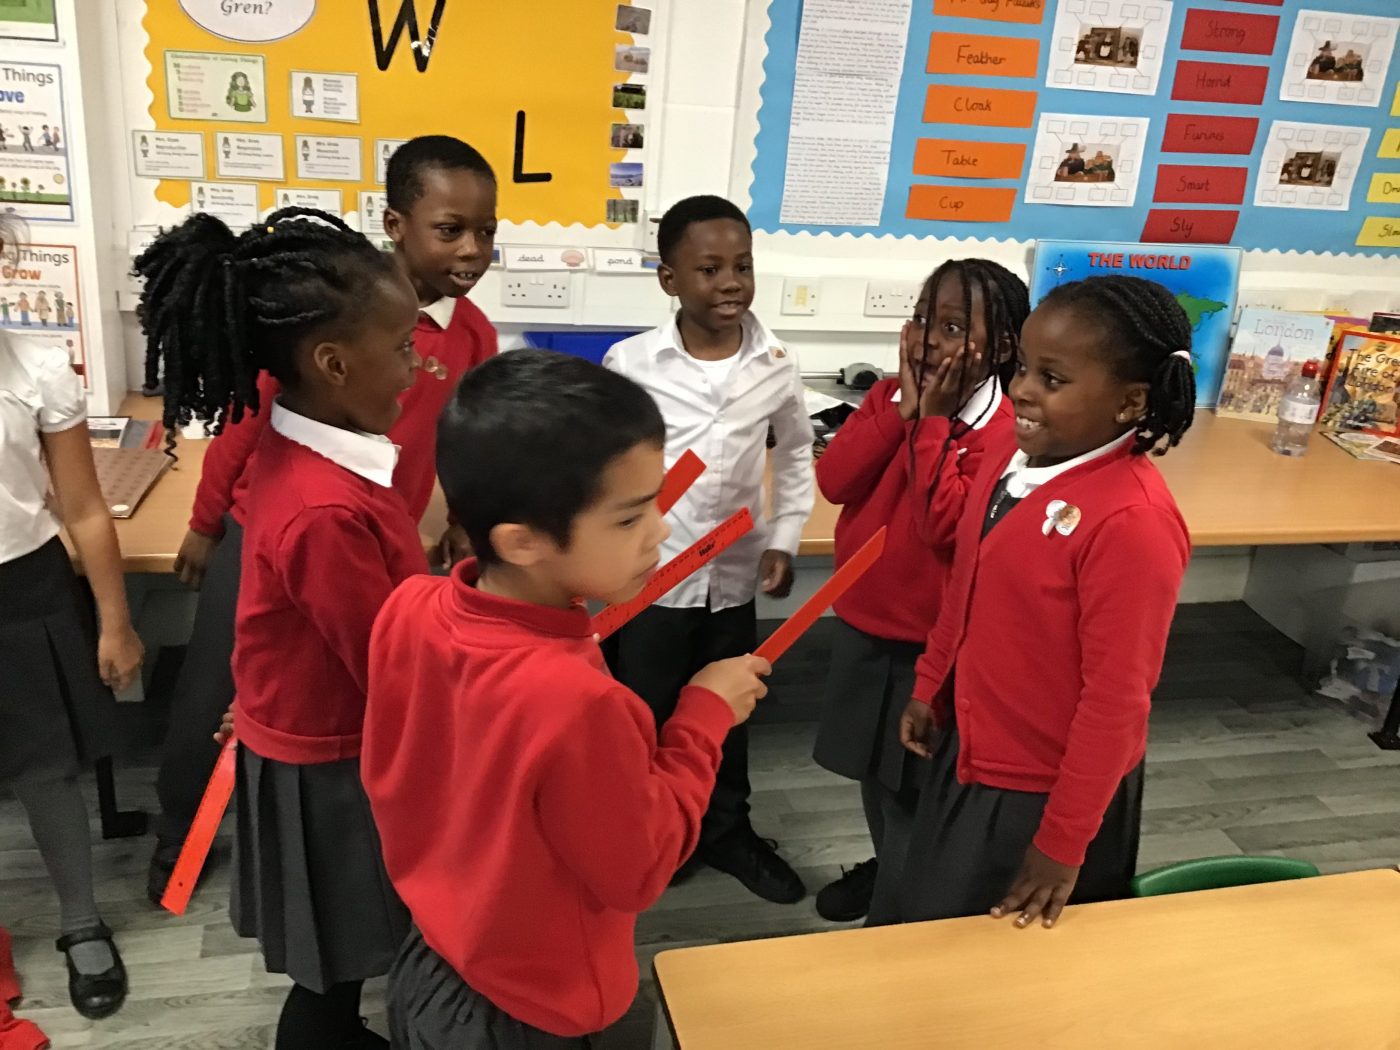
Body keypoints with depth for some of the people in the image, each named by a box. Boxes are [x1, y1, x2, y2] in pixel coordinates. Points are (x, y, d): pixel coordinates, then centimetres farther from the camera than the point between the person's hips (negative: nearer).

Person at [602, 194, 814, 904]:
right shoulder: (630, 361, -12)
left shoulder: (776, 364, -4)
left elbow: (796, 452, 11)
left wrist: (783, 540, 3)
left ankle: (726, 832, 39)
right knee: (640, 714, 12)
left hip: (733, 576, 3)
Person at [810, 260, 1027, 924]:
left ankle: (897, 913, 29)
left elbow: (946, 525, -29)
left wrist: (932, 424, -25)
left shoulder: (1002, 431, -19)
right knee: (872, 763, 24)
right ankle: (885, 865, 48)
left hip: (930, 638, -6)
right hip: (861, 618, 7)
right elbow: (833, 481, -12)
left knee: (912, 781, 9)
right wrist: (902, 407, -18)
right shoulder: (890, 396, -1)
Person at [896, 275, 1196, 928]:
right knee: (926, 938, 25)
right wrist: (930, 689, 15)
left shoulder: (1133, 522, -29)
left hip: (1048, 791, -7)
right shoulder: (1011, 456, -5)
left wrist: (1062, 842, -16)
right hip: (969, 752, 7)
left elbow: (1117, 698, -23)